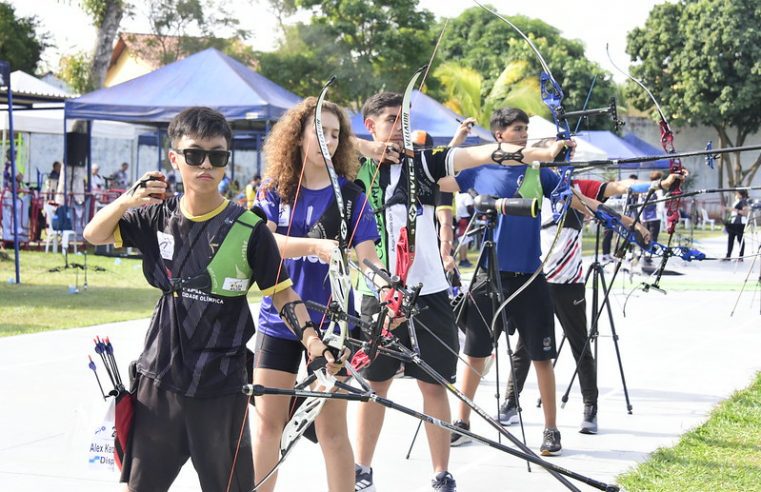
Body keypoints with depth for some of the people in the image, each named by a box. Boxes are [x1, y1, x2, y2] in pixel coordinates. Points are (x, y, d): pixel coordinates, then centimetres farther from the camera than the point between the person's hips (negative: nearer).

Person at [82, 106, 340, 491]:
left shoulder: (249, 230, -8)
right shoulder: (158, 217, 4)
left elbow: (282, 293, -5)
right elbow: (94, 235, 5)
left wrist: (311, 338, -23)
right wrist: (125, 202, -16)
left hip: (220, 389, -3)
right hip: (159, 379, 4)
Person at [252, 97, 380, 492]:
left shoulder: (350, 195, -1)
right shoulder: (274, 191, 1)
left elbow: (366, 255, -10)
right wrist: (316, 246, -33)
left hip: (330, 321, -1)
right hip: (278, 320, 2)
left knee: (331, 429, 0)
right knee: (267, 423, 7)